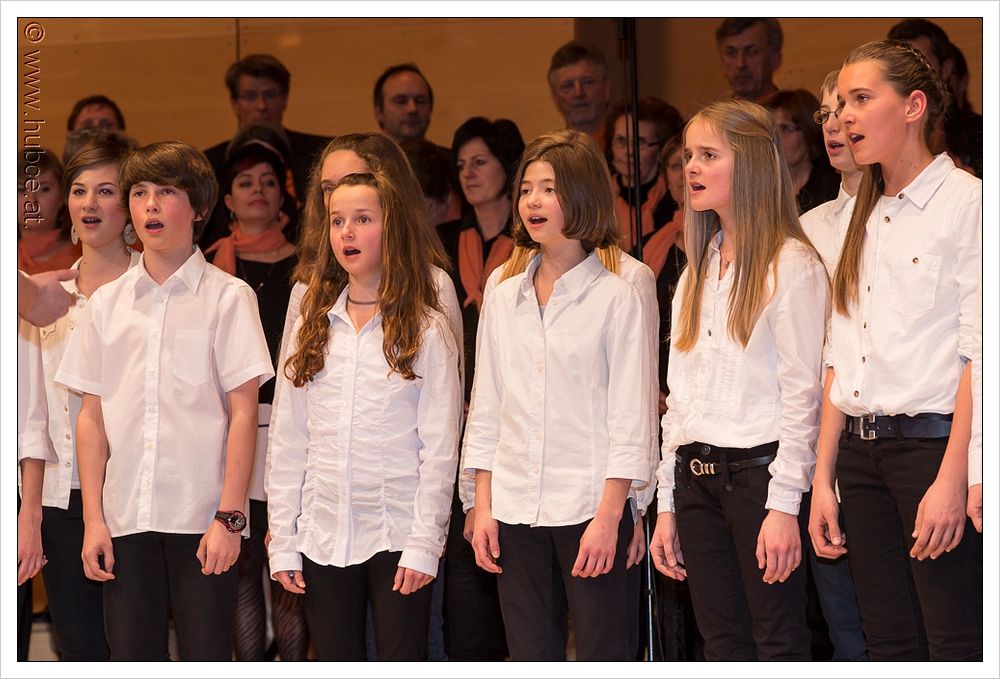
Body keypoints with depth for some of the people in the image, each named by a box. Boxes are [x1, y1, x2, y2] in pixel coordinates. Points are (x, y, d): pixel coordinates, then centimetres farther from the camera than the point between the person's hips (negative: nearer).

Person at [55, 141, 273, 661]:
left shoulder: (228, 297, 0)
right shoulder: (106, 302, 11)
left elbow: (243, 413, -3)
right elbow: (92, 415, 10)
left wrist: (229, 516, -9)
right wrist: (92, 518, 3)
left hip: (203, 519, -3)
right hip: (125, 517, 3)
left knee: (206, 660, -4)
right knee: (132, 659, 3)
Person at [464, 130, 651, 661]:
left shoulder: (615, 299, -2)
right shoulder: (503, 299, 12)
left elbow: (628, 418, -5)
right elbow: (486, 412, 14)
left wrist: (609, 516, -12)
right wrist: (482, 508, 7)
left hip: (589, 506, -5)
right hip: (516, 511, 5)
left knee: (602, 658, -3)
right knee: (530, 659, 8)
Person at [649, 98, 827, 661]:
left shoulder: (792, 264, -5)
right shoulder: (697, 273, 18)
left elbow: (801, 393, -10)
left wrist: (784, 504, -16)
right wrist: (668, 505, 12)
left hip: (759, 468, -7)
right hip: (697, 477, 7)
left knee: (779, 648, -6)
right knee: (725, 651, 7)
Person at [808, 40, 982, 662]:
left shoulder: (965, 201, -6)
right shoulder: (858, 218, 17)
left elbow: (978, 353, -12)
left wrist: (953, 478, -19)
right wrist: (823, 480, 11)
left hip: (934, 441, -7)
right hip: (861, 451, 7)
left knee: (956, 648, -8)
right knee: (891, 645, 8)